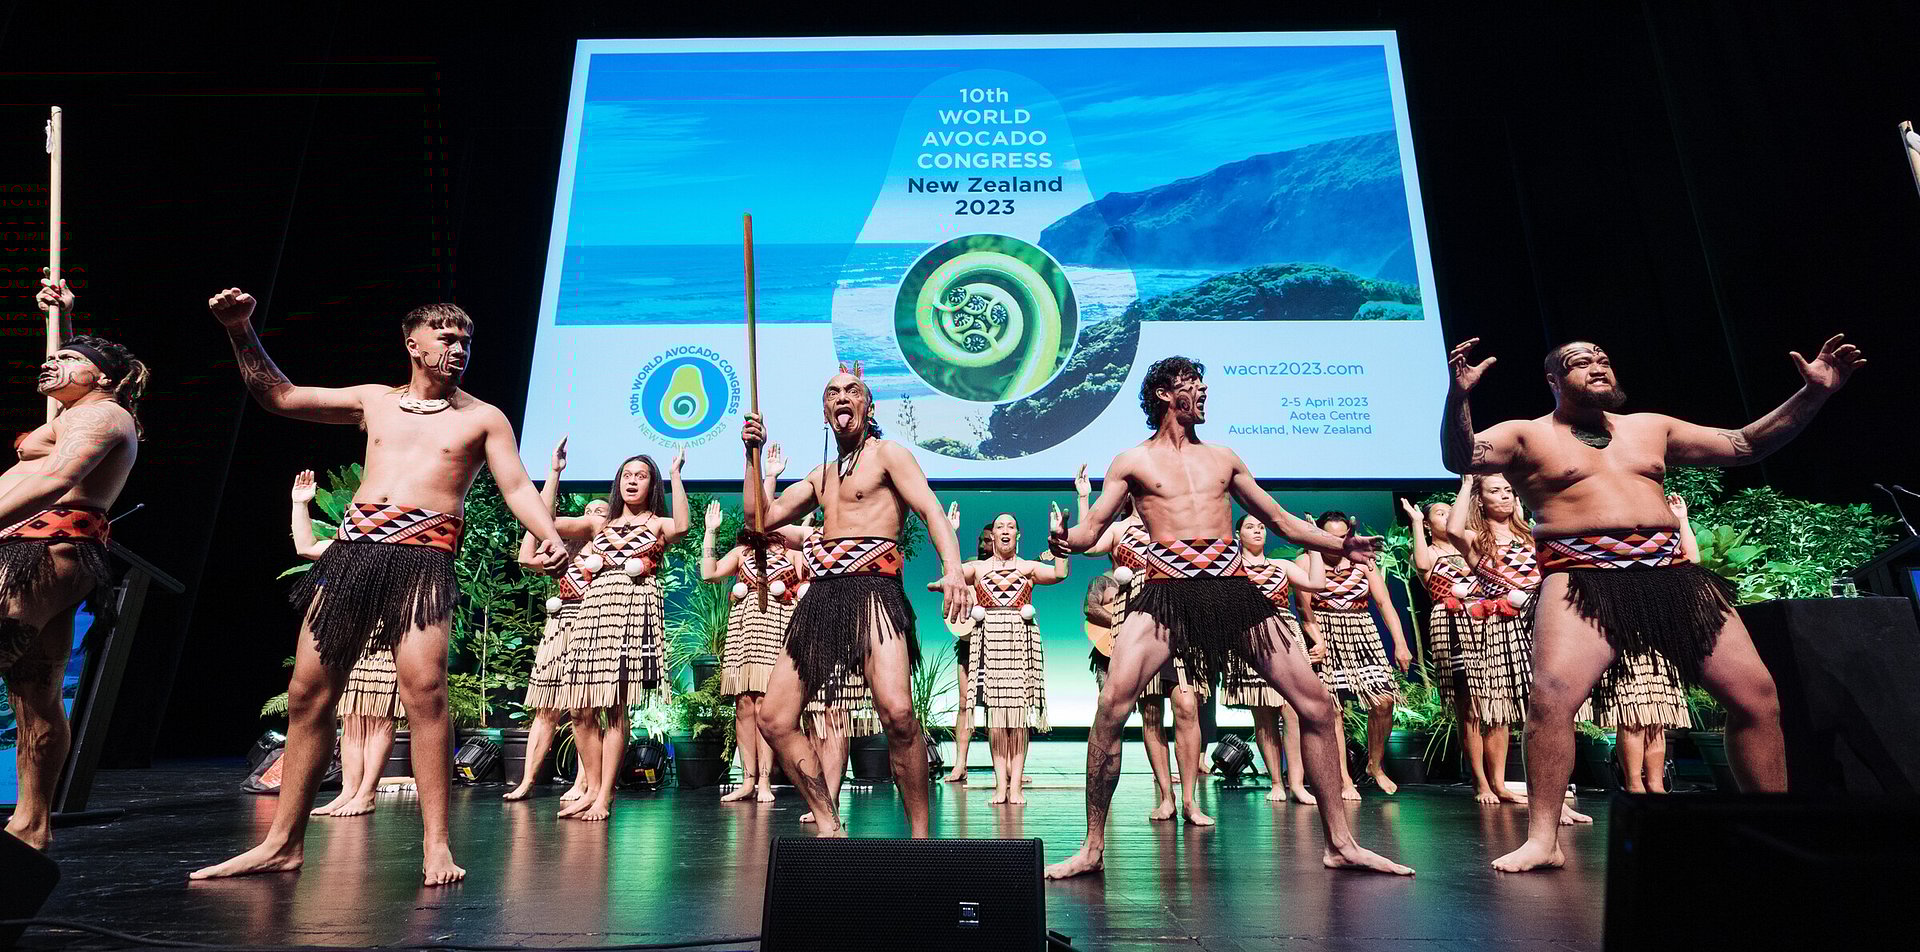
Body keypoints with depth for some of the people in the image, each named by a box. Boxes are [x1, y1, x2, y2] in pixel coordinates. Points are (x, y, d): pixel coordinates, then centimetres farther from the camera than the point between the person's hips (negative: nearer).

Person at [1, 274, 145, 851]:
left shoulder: (98, 414, -3)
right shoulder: (98, 413, 27)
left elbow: (58, 479, -21)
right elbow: (72, 368, 50)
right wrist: (63, 317, 45)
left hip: (48, 546, -10)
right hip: (58, 560, 10)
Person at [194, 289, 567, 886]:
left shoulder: (483, 418, 11)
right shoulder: (375, 401, 21)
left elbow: (517, 487, 1)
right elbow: (278, 396, 23)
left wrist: (549, 536, -18)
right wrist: (242, 331, 12)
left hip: (423, 554, -4)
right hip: (352, 548, 4)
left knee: (424, 688, -20)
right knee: (308, 692, 4)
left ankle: (436, 843, -14)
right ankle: (283, 842, 16)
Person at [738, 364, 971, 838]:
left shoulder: (887, 453, 6)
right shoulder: (822, 474, 26)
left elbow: (932, 510, -9)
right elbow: (762, 517, 23)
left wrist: (954, 569, -27)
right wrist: (753, 454, 15)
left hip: (872, 590, -7)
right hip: (822, 596, 7)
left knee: (897, 713, -26)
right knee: (774, 718, 1)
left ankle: (920, 838, -12)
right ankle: (830, 827, 12)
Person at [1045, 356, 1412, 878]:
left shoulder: (1222, 458, 21)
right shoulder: (1132, 462, 13)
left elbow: (1280, 520, 26)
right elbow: (1091, 530, 5)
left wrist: (1341, 546, 15)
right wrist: (1065, 539, -18)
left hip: (1233, 590, 3)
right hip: (1167, 591, -3)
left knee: (1318, 706, -2)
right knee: (1110, 707, -22)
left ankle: (1340, 842, 14)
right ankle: (1093, 846, -7)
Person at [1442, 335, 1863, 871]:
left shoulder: (1651, 427, 23)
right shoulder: (1526, 435, 7)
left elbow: (1744, 445, 26)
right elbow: (1462, 457, -12)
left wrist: (1814, 394, 15)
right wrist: (1458, 396, -30)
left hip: (1672, 572, 6)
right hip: (1582, 577, -5)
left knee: (1757, 695, 2)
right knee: (1551, 693, -26)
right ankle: (1542, 840, -19)